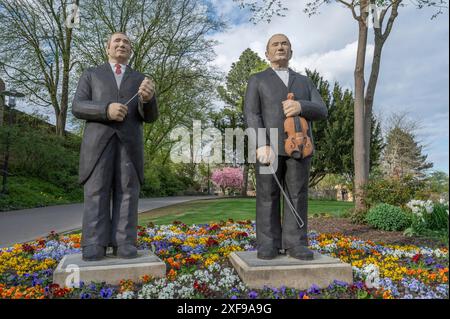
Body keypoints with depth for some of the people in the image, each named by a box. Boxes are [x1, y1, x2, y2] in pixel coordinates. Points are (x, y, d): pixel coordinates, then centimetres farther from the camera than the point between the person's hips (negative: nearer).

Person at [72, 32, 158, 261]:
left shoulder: (140, 80, 20)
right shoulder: (91, 75, 18)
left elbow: (149, 116, 8)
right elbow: (78, 108, 5)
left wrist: (148, 98, -16)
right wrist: (106, 110, -15)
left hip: (129, 143, 1)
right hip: (98, 141, -1)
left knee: (127, 192, -6)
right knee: (97, 192, -7)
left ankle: (124, 244, -5)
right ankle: (94, 246, -5)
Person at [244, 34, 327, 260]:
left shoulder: (304, 82, 21)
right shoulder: (257, 80, 13)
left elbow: (321, 112, 7)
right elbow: (251, 114, -3)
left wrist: (300, 107, -16)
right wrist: (262, 145, -19)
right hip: (270, 146, -2)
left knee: (297, 195, -1)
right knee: (268, 196, -3)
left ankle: (295, 244, 4)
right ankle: (268, 245, 3)